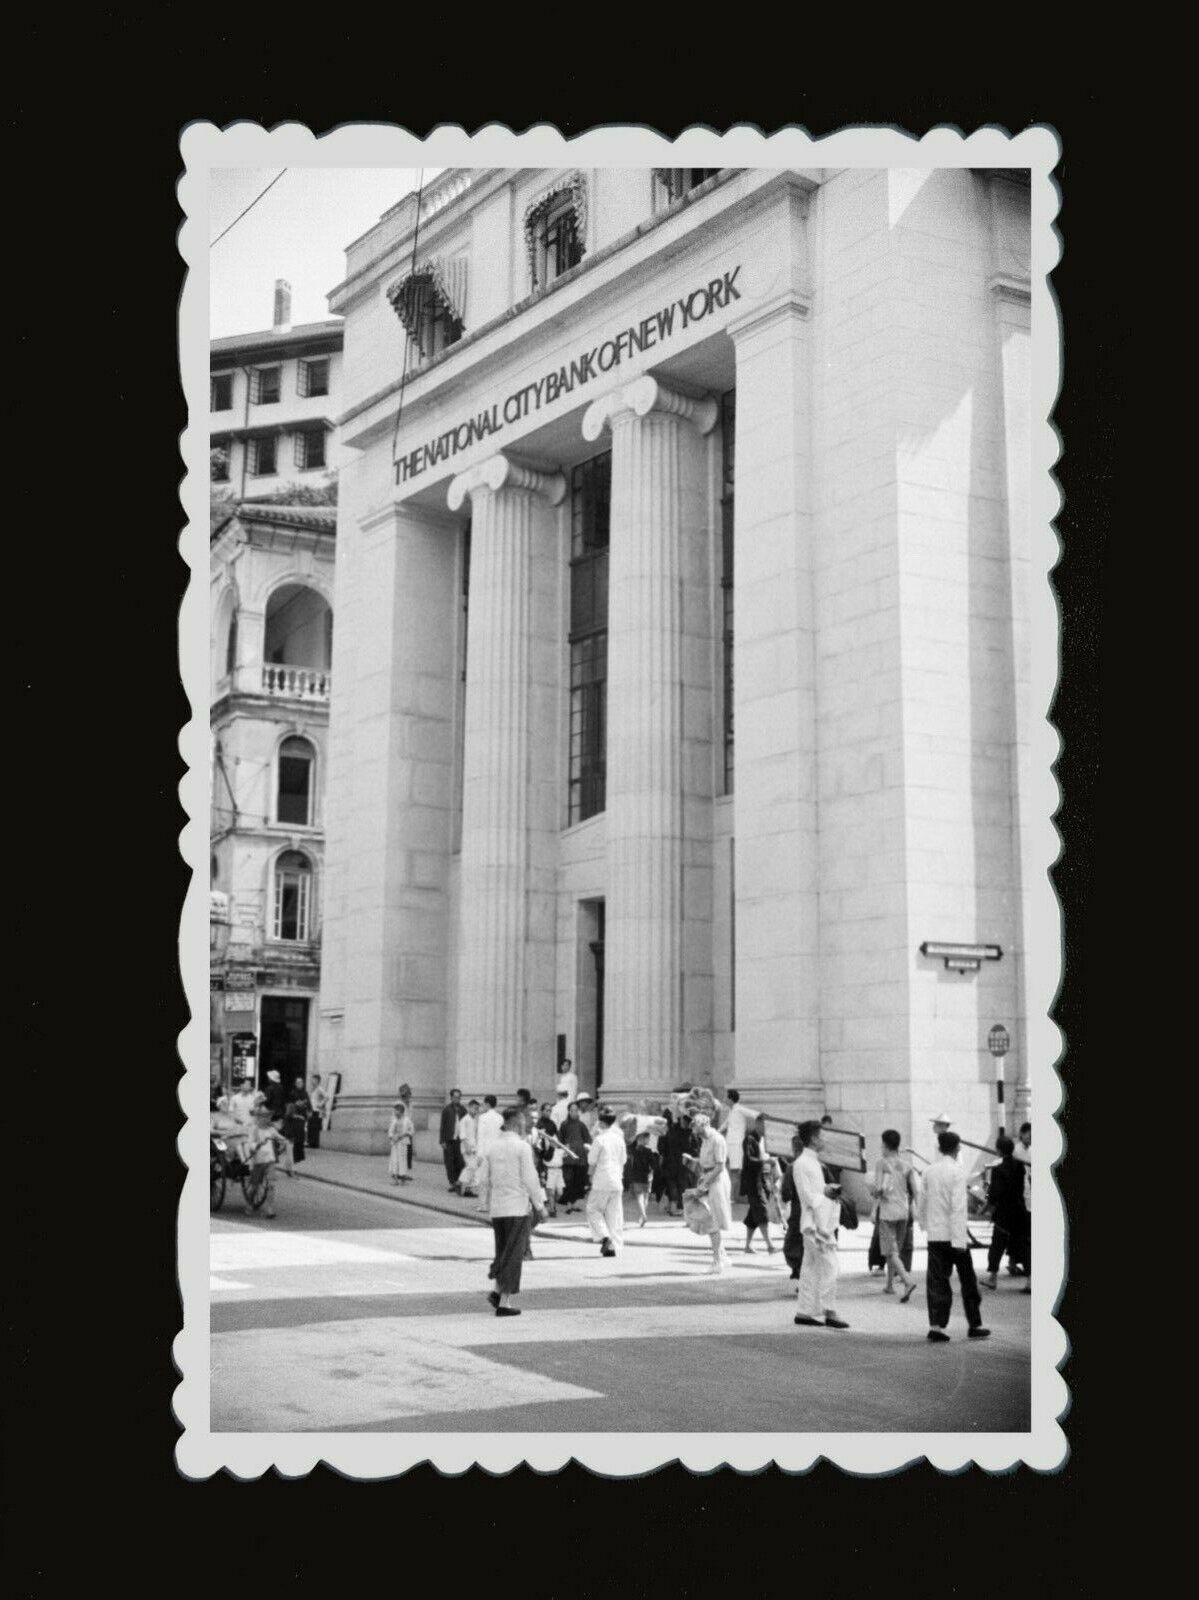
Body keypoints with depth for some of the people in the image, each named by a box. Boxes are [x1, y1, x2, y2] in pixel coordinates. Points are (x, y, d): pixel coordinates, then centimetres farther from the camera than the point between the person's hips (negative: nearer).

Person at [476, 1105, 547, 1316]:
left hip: (496, 1208, 5)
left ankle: (497, 1291, 6)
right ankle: (504, 1301, 0)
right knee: (513, 1255, 1)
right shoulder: (522, 1146, -11)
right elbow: (530, 1179, -13)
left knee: (503, 1252, 19)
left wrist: (484, 1205, 15)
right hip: (518, 1206, -5)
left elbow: (483, 1179, 6)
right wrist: (540, 1205, -5)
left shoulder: (492, 1145, 5)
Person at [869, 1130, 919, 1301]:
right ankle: (890, 1284, 26)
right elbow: (916, 1191, 4)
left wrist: (873, 1192, 5)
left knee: (890, 1251, -5)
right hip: (903, 1212, 6)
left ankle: (908, 1281, -24)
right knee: (896, 1249, 18)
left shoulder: (882, 1163, -9)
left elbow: (879, 1188, -17)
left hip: (887, 1212, -6)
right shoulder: (906, 1164, 6)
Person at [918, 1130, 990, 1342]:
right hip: (953, 1235, -5)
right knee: (967, 1281, 9)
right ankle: (975, 1326, 16)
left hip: (934, 1235, 5)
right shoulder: (956, 1171, -12)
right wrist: (959, 1240, -18)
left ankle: (936, 1326, -3)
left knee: (936, 1281, 5)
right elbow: (957, 1207, -17)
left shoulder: (930, 1171, 6)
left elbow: (921, 1203, 12)